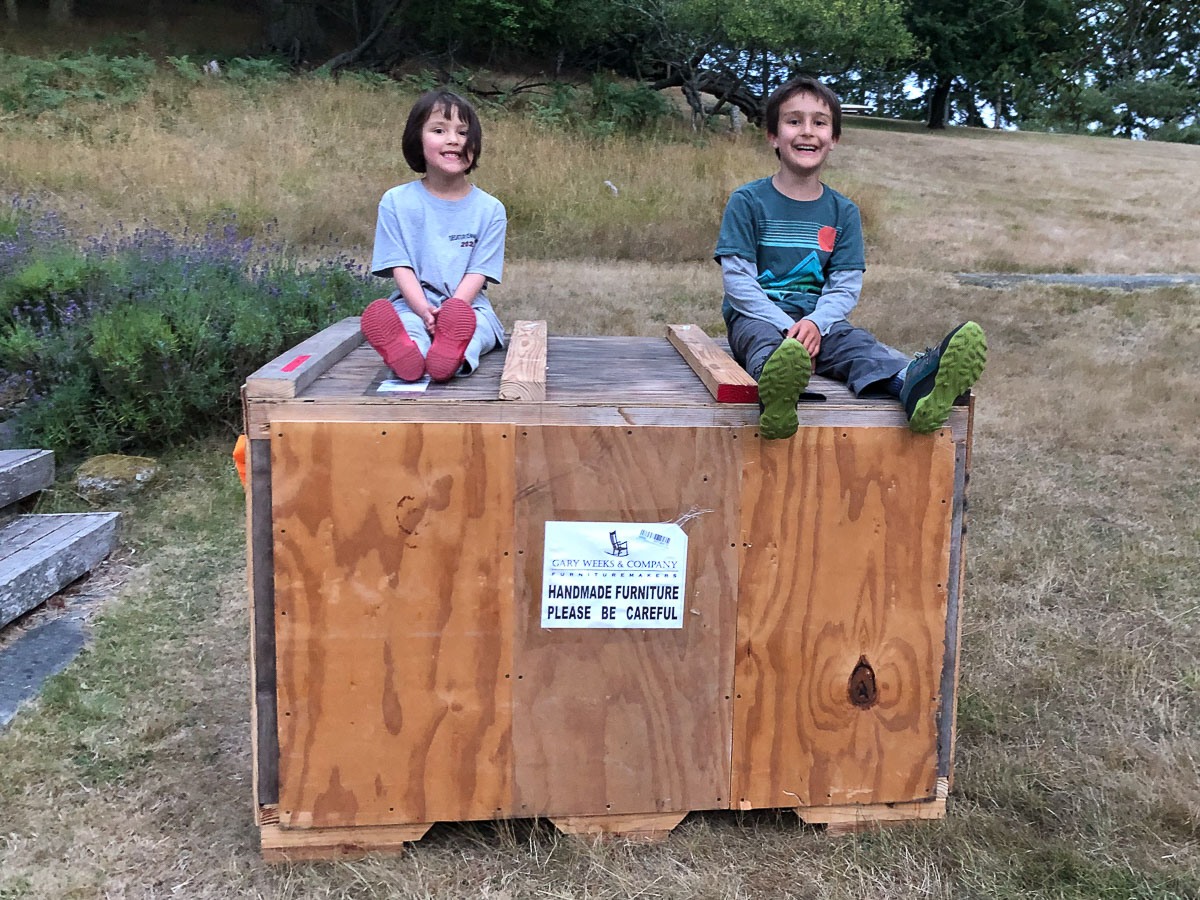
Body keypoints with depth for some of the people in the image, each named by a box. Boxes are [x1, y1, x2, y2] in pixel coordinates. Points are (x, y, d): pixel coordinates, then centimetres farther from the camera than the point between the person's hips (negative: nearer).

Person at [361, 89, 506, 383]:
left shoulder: (490, 209, 5)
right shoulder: (396, 202, 5)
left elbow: (478, 273, -1)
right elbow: (401, 268, -2)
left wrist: (450, 312, -20)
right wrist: (426, 311, -21)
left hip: (468, 306, 1)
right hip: (413, 305, 0)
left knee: (469, 323, -35)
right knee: (404, 324, -35)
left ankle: (452, 355, -67)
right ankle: (406, 352, -69)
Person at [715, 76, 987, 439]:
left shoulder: (843, 212, 11)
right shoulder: (747, 201, 1)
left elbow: (845, 286, 4)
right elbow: (737, 277, -7)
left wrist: (815, 322, -18)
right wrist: (787, 327, -20)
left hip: (818, 319, 3)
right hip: (756, 316, -3)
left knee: (856, 341, -29)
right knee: (764, 340, -37)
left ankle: (915, 385, -62)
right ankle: (776, 390, -74)